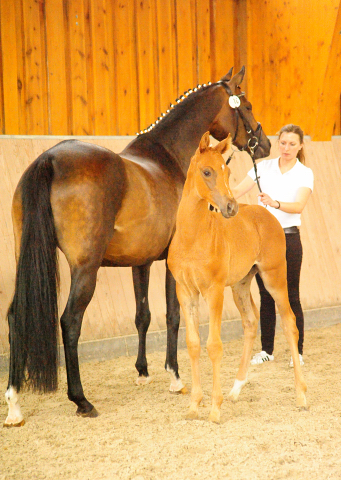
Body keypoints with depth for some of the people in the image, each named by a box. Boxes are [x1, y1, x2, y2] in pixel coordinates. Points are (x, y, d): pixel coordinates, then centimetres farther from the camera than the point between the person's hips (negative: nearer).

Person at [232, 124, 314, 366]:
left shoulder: (305, 174, -4)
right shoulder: (264, 167, 5)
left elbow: (299, 206, -20)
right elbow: (237, 191, 0)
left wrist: (275, 203, -37)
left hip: (288, 239, -3)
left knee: (291, 296, -2)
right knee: (266, 296, 8)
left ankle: (298, 351, 7)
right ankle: (267, 350, 17)